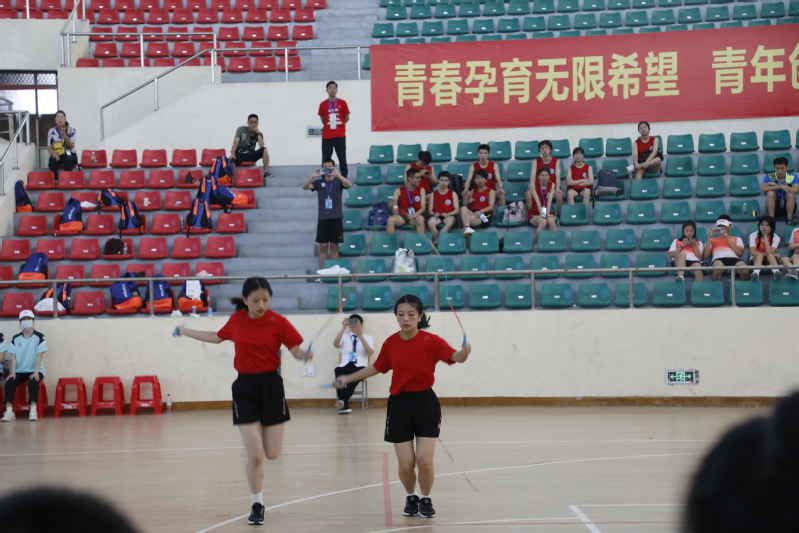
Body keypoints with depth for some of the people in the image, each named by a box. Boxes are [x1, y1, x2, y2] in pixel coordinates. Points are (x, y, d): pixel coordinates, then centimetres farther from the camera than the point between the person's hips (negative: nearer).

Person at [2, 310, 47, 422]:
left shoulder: (39, 337, -1)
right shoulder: (16, 338, 8)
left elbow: (40, 356, -8)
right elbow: (14, 357, 3)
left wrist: (36, 372, -20)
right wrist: (13, 372, -11)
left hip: (35, 370, -3)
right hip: (19, 371, 3)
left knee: (33, 382, -36)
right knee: (9, 382, -26)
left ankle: (33, 411, -39)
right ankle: (9, 412, -32)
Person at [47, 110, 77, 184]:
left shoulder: (71, 130, -3)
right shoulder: (52, 131, 1)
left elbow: (71, 147, -10)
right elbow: (49, 147, 0)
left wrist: (64, 135, -24)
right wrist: (54, 154, -22)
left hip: (70, 155, -1)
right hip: (57, 155, 1)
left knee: (68, 159, -37)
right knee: (52, 160, -33)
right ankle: (55, 180, -26)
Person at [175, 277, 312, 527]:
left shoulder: (278, 322, -9)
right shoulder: (236, 320, 0)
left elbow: (296, 351, -6)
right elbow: (217, 337, 20)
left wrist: (305, 355, -29)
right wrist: (186, 332, 28)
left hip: (271, 386, -1)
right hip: (244, 387, 1)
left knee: (272, 453, 3)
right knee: (255, 454, -7)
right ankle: (257, 505, 11)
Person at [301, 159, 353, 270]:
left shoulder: (338, 181, 5)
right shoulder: (319, 181, 8)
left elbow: (349, 185, -15)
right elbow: (305, 187, -5)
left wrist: (337, 174, -27)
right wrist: (313, 176, -22)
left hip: (336, 218, -1)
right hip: (322, 218, 1)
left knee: (334, 246, 1)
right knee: (323, 246, 0)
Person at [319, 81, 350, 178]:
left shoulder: (342, 103, 2)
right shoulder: (323, 105, 4)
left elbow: (346, 118, 8)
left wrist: (338, 125, 11)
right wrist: (328, 126, 12)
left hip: (340, 135, -1)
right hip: (327, 136, 1)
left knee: (342, 158, 1)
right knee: (325, 159, 0)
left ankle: (344, 178, 7)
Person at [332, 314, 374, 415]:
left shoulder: (368, 338, 17)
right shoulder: (344, 338, 21)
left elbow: (370, 352, -3)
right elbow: (335, 344, -2)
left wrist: (360, 336, -10)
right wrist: (343, 328, -8)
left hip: (359, 366, -1)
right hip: (345, 366, 1)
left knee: (356, 374, -39)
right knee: (338, 371, -36)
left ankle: (343, 401, -48)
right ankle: (344, 405, -41)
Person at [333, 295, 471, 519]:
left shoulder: (431, 341, -11)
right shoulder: (391, 343, 0)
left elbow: (454, 357, -25)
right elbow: (377, 367, 16)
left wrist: (464, 352, -48)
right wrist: (347, 378, 17)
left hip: (425, 404, -2)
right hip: (399, 405, 2)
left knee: (424, 461, -9)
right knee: (406, 464, 0)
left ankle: (425, 499, 19)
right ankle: (411, 498, 29)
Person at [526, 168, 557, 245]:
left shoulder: (552, 185, 5)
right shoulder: (534, 186, -3)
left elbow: (550, 199, -8)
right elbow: (537, 200, -16)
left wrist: (547, 213, -21)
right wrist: (541, 213, -29)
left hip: (548, 213, 2)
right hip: (535, 214, -2)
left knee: (551, 221, -34)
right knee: (543, 222, -36)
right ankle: (536, 244, -27)